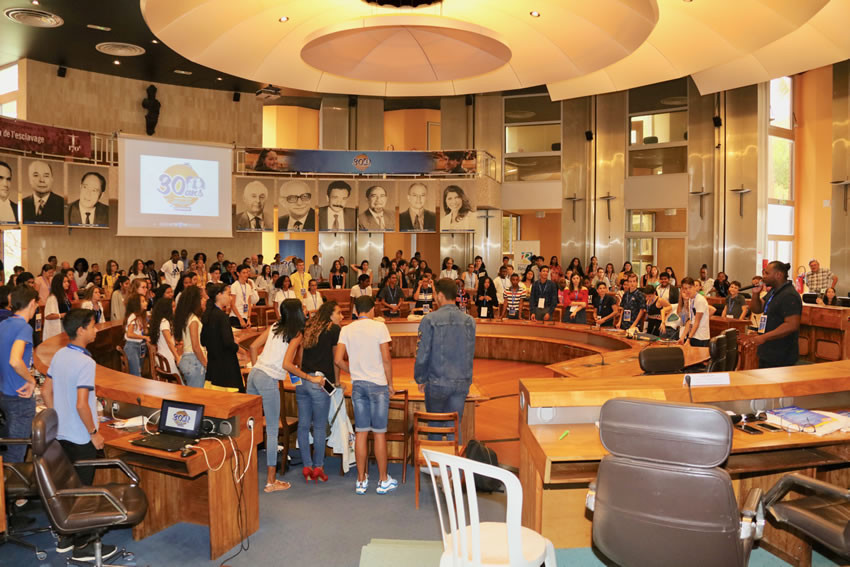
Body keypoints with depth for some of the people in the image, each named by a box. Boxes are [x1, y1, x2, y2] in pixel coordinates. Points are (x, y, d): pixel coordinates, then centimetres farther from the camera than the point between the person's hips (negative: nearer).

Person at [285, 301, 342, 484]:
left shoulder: (307, 330, 15)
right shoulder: (334, 329, -2)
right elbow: (336, 359, 5)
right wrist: (337, 381, 17)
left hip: (301, 381, 6)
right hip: (319, 383, -6)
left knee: (303, 425, 10)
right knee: (319, 426, 5)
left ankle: (307, 466, 18)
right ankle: (318, 468, 14)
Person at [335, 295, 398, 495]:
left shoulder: (346, 330, 3)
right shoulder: (379, 327, -7)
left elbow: (338, 360, -2)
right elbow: (386, 359, -10)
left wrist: (354, 371, 13)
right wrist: (390, 384, 0)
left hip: (357, 385, 3)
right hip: (378, 384, -3)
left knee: (361, 433, 9)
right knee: (379, 433, 4)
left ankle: (361, 480, 16)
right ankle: (383, 480, 13)